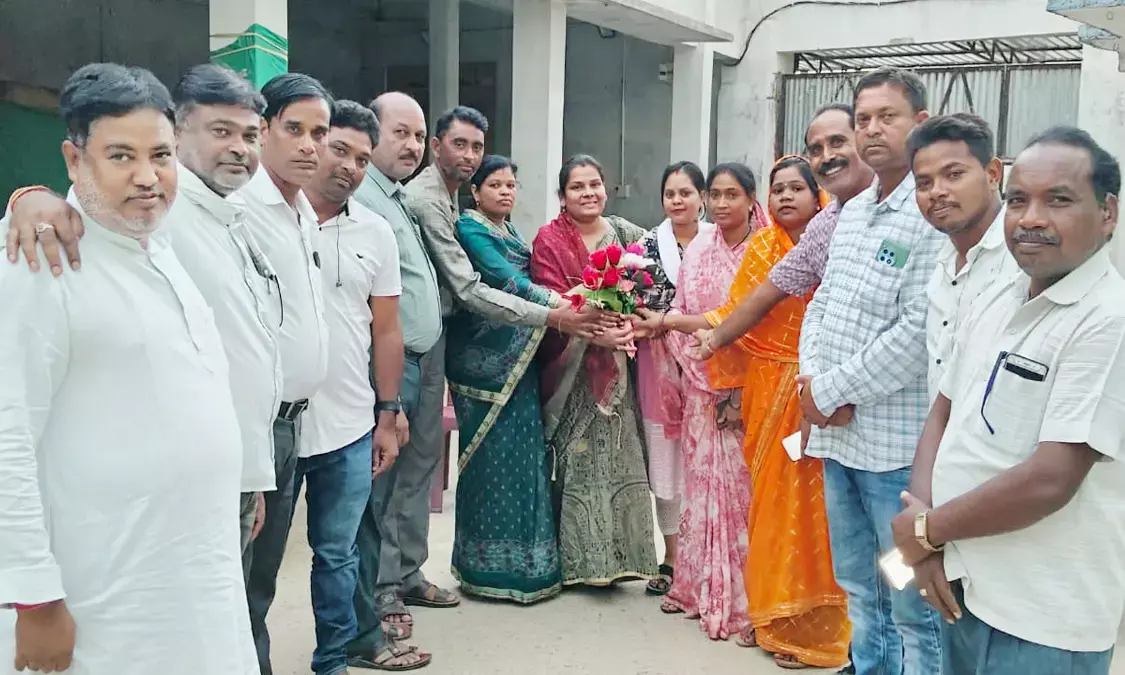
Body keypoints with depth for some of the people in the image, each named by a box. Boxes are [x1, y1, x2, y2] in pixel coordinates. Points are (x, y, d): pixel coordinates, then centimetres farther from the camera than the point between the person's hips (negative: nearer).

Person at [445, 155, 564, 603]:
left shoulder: (515, 234, 21)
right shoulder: (469, 229, -5)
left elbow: (521, 283, 14)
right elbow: (504, 278, -19)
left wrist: (566, 303, -2)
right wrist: (557, 302, -28)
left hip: (519, 358, 8)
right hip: (484, 356, -8)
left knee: (523, 452, 7)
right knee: (491, 453, -4)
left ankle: (523, 560, 16)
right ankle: (489, 566, 6)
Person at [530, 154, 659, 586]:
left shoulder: (626, 234, 10)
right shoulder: (549, 240, -2)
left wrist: (630, 325, -12)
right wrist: (595, 332, -23)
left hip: (617, 365, 4)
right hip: (571, 365, -3)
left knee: (617, 450, 4)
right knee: (576, 455, -2)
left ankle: (614, 555, 14)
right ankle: (579, 558, 8)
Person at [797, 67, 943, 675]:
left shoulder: (935, 215, -14)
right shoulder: (852, 211, 12)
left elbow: (918, 333, -21)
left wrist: (829, 391, -14)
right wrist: (811, 374, -2)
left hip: (899, 442, -8)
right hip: (839, 435, 8)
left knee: (912, 604, 3)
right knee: (859, 590, 21)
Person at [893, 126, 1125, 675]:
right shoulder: (997, 299, 6)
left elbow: (1049, 480, -24)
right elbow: (943, 412, 10)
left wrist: (925, 529, -11)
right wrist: (928, 541, -4)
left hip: (1041, 618, -7)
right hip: (961, 584, 7)